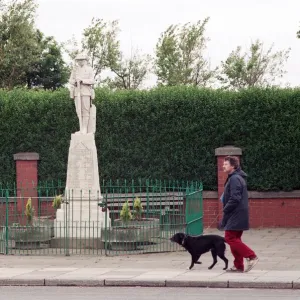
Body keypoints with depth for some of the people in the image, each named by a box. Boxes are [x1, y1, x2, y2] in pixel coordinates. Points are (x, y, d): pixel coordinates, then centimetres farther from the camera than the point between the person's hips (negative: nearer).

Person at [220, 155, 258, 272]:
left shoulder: (235, 179, -16)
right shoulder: (237, 177, 17)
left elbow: (235, 198, -23)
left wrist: (225, 210, -13)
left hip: (236, 215, -10)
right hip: (238, 215, 10)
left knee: (230, 238, -10)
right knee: (234, 239, 12)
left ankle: (251, 256, -13)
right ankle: (238, 266, 14)